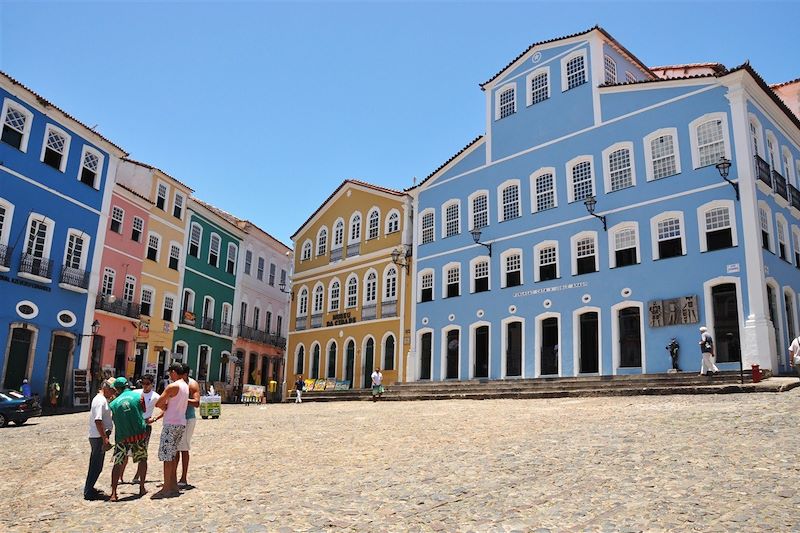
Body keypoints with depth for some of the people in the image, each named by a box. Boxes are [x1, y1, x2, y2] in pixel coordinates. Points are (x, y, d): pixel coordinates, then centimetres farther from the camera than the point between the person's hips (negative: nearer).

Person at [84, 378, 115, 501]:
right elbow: (98, 420, -24)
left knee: (95, 465, 18)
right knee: (96, 466, -3)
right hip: (99, 437, -10)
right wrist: (104, 438, -23)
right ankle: (89, 492, 3)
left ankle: (89, 489, 28)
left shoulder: (101, 399, 14)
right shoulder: (100, 400, -17)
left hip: (97, 437, 10)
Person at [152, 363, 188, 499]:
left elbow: (158, 403, -14)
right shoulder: (185, 386, 14)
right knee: (172, 455, 15)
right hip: (181, 423, 9)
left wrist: (164, 407, 6)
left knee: (166, 456, -4)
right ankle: (173, 485, 19)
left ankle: (167, 489, -2)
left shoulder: (172, 386, -14)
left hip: (172, 424, -9)